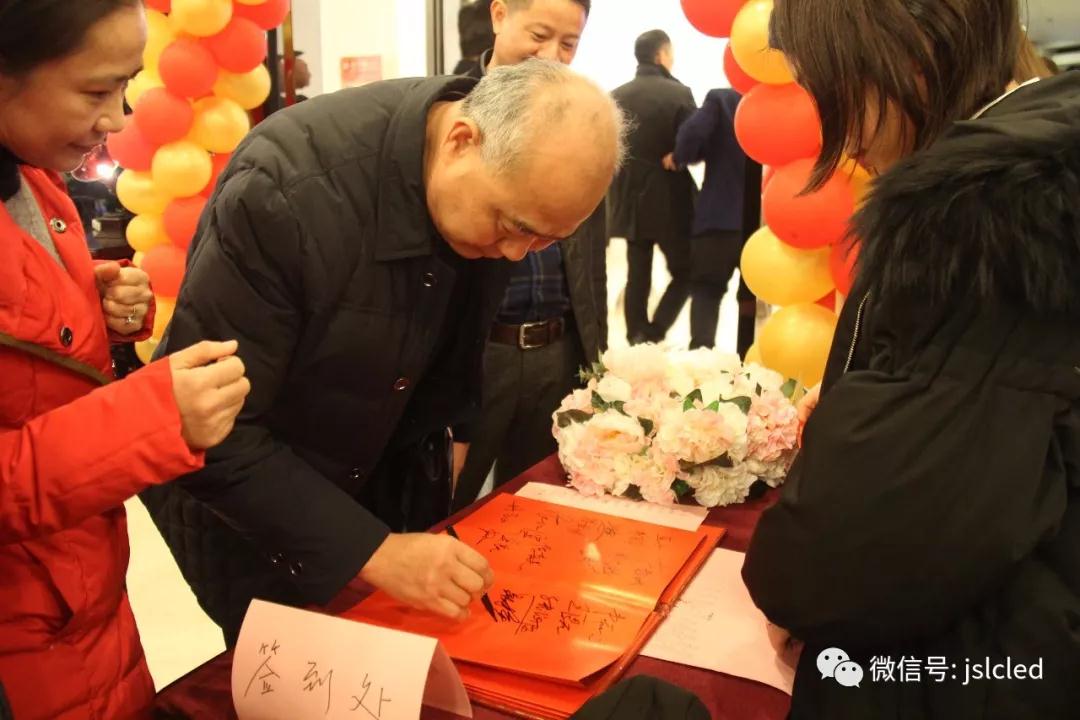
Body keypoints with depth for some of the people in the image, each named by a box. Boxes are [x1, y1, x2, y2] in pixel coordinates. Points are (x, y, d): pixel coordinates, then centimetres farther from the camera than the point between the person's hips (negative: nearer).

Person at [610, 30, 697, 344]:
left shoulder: (616, 96, 3)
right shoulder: (678, 93, -11)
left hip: (629, 200, 5)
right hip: (669, 201, -5)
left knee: (637, 277, 10)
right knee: (684, 273, 7)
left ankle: (637, 342, 11)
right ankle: (652, 337, -8)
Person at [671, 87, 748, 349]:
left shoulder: (720, 99, -3)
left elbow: (692, 133, -18)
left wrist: (679, 159, 0)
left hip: (720, 216, -3)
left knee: (706, 290, 7)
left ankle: (700, 350, -3)